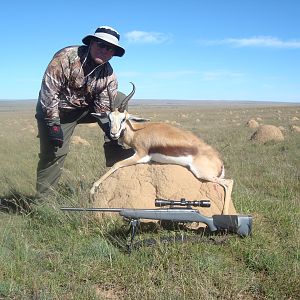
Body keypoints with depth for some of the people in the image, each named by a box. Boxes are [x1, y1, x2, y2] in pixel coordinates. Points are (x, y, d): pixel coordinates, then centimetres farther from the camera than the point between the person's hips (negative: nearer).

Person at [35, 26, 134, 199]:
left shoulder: (109, 75, -8)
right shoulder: (67, 57, -23)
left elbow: (104, 106, -10)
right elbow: (49, 89, -25)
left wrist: (109, 126, -27)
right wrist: (53, 123, -27)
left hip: (87, 107, 5)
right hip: (58, 110, -4)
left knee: (119, 100, -7)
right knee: (55, 151, -14)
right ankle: (42, 198, 3)